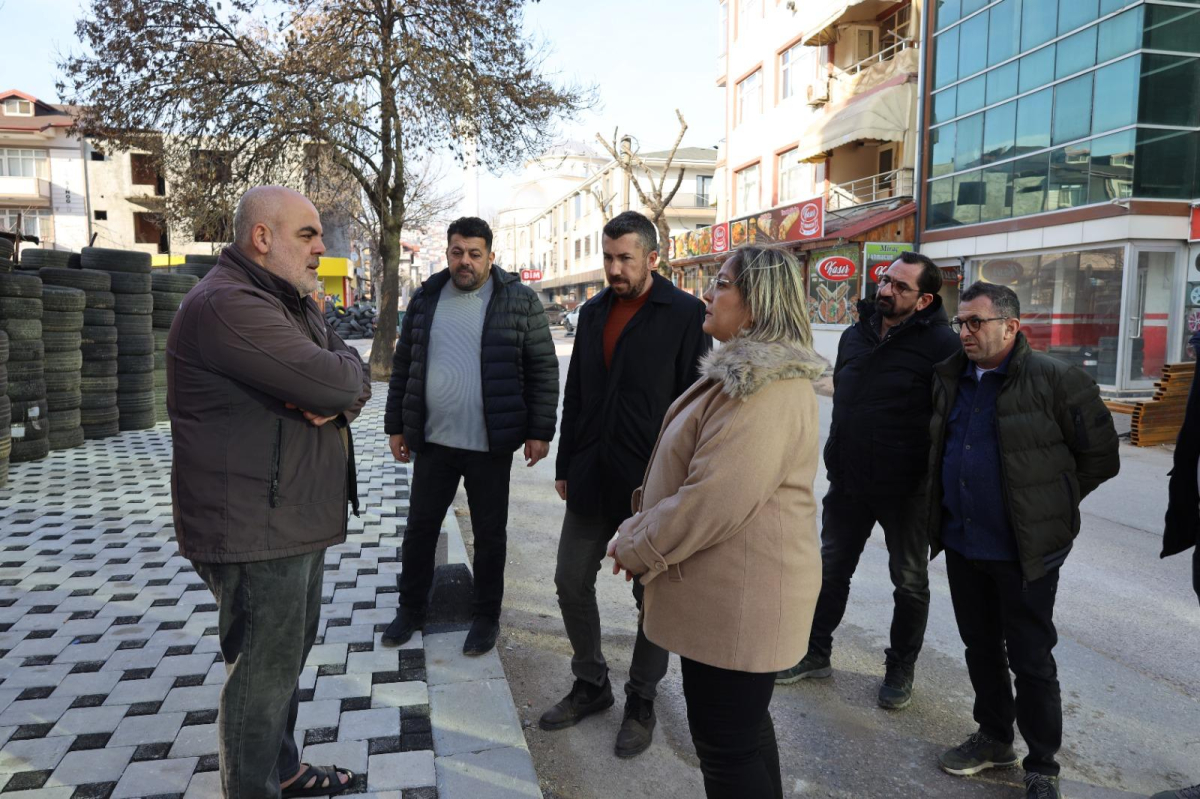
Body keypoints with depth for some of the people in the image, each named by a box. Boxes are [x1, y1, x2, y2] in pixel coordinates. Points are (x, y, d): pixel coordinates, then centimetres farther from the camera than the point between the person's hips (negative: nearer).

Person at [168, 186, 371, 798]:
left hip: (298, 520, 10)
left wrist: (338, 398, -15)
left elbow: (356, 385, 8)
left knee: (288, 655, 22)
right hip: (255, 533, -10)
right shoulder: (227, 304, -20)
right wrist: (343, 362, -6)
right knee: (263, 674, 3)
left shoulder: (296, 304, 14)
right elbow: (329, 379, -29)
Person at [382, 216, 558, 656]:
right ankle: (411, 609, 32)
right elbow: (403, 366, 12)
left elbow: (543, 367, -4)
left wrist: (540, 430, -8)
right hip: (432, 439, 3)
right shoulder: (426, 299, 6)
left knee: (489, 534, 10)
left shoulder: (519, 300, -4)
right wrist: (396, 426, 10)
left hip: (491, 443, -3)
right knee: (420, 527, 13)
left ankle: (486, 616, 28)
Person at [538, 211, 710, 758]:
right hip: (591, 480, 6)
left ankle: (641, 702, 27)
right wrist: (565, 467, 13)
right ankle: (591, 685, 32)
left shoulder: (684, 315, -8)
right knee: (571, 582, 11)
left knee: (653, 596, 8)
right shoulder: (594, 312, 10)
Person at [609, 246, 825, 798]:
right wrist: (640, 531, 7)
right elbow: (702, 477, 18)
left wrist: (635, 548, -14)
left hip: (739, 596, -10)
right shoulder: (749, 372, 13)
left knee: (726, 743, 4)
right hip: (732, 590, 10)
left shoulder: (765, 390, -23)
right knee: (742, 728, 24)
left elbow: (714, 501, -28)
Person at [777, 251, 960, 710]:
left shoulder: (940, 344, -14)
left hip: (905, 487, -6)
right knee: (831, 569, 15)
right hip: (848, 482, 6)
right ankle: (816, 654, 31)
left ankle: (900, 670, 29)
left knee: (910, 582, 12)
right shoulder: (855, 335, 7)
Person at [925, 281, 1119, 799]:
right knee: (980, 646, 18)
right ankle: (994, 737, 37)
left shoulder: (1055, 381, -12)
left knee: (1030, 659, 5)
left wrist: (1049, 503, 1)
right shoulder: (949, 377, 5)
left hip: (1024, 548, -5)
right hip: (961, 542, 6)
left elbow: (1100, 458, -5)